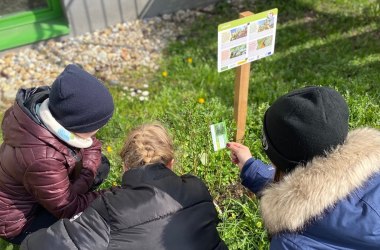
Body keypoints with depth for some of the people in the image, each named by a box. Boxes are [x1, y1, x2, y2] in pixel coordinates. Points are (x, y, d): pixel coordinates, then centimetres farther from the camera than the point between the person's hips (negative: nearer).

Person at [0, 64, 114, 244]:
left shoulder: (56, 108, -21)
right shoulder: (43, 159, -42)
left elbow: (92, 145, -7)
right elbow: (67, 208, -26)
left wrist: (88, 172, -23)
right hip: (17, 222, -7)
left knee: (100, 165, -2)